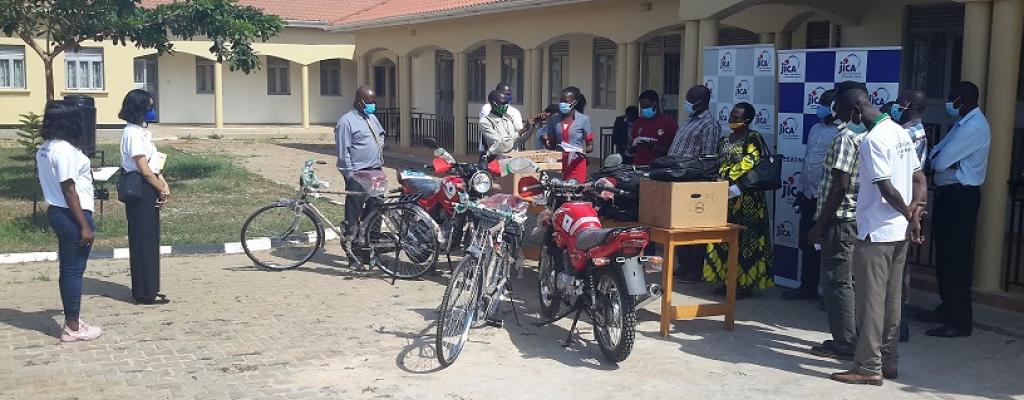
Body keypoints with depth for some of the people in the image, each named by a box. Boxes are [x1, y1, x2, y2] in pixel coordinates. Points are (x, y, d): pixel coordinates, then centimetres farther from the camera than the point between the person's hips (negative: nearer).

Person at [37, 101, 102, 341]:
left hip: (57, 212, 10)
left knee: (68, 269, 15)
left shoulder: (45, 149, 10)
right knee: (74, 270, -2)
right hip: (72, 215, -10)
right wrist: (84, 226, -19)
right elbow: (69, 190, -21)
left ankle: (71, 322, 24)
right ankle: (73, 328, 6)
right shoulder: (65, 150, -19)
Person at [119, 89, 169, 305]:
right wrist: (162, 190, -10)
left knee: (150, 240, 14)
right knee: (143, 241, -3)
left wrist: (164, 185, 3)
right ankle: (146, 292, 4)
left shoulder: (142, 130, 15)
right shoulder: (133, 133, -15)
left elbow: (154, 162, 15)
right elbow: (143, 168, -18)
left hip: (149, 190, 10)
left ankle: (148, 289, 22)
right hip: (140, 190, -10)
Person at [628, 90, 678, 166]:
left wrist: (656, 148, -16)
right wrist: (633, 144, -3)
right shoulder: (639, 122, 11)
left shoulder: (669, 121, -2)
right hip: (639, 167, 4)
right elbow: (630, 150, 18)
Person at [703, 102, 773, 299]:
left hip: (746, 197, -8)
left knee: (744, 239, -4)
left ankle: (745, 284, 1)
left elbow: (750, 160, -21)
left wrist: (730, 176, -19)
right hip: (726, 196, 8)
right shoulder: (725, 141, 17)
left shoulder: (752, 138, -6)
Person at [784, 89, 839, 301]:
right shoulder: (816, 128, 15)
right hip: (808, 194, 9)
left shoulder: (842, 133, -13)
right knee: (807, 244, 15)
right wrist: (801, 190, 20)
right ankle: (808, 287, 26)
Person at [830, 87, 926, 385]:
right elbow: (919, 180, 13)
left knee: (870, 301, -3)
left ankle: (869, 367, 2)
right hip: (899, 232, 9)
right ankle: (888, 361, 21)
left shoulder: (873, 140, -17)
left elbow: (887, 189, -21)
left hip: (876, 232, -9)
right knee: (891, 300, 13)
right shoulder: (899, 132, 12)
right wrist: (915, 214, 3)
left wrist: (908, 213, -6)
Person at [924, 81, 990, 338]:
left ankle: (960, 322, -3)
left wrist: (935, 158, 0)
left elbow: (940, 161, -21)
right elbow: (936, 155, 9)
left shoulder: (975, 126, -17)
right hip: (949, 194, 10)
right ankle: (948, 309, 31)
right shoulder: (964, 123, 15)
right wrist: (946, 161, -12)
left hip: (961, 197, -10)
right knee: (944, 254, 18)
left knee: (956, 257, -8)